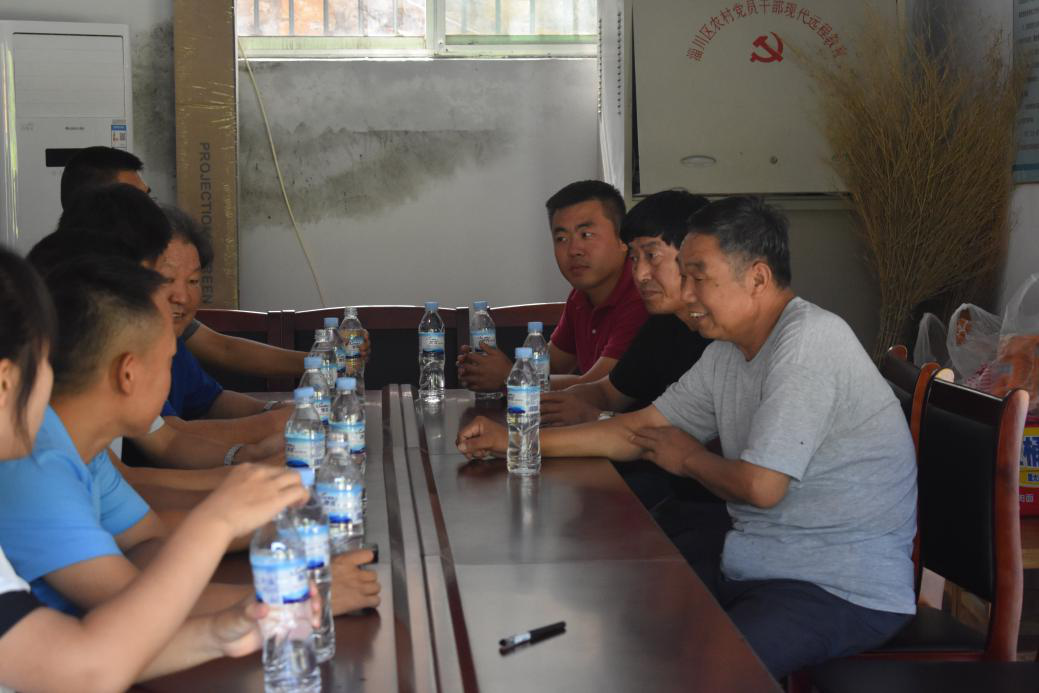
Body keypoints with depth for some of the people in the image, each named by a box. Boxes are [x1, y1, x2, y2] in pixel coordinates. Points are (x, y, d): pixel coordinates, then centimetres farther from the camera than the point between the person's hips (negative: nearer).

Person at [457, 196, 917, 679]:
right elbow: (644, 429, 16)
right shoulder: (727, 352, 9)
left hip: (846, 590, -9)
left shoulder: (809, 341, -20)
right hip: (758, 571, 9)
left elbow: (760, 486, -24)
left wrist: (689, 459, -3)